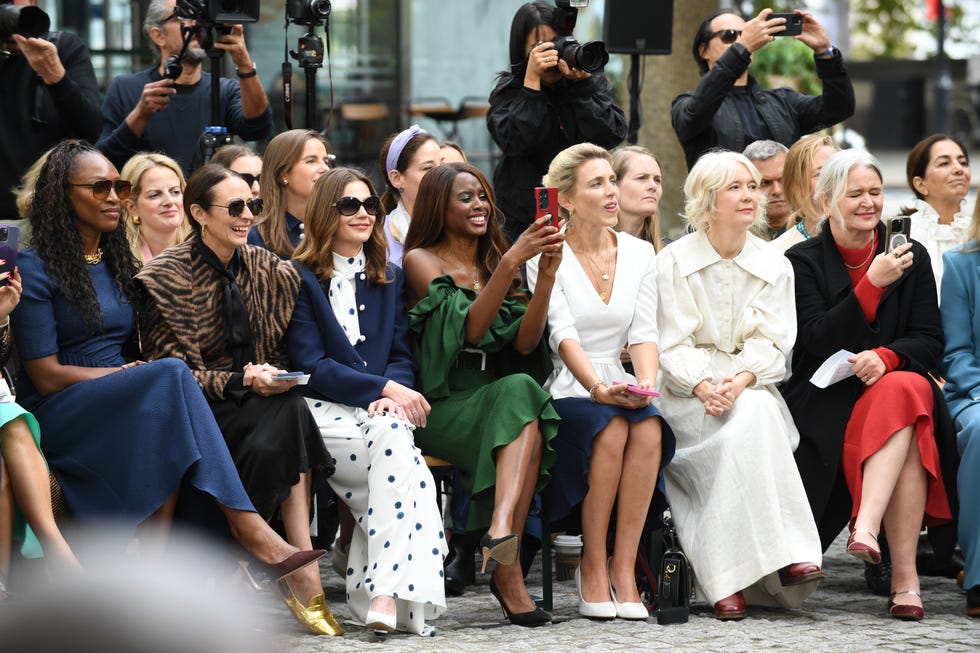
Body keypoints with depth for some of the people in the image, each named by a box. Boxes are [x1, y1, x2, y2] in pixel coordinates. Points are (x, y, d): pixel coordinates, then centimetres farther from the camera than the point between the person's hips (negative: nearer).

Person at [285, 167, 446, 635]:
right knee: (400, 461, -32)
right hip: (324, 410, -3)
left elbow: (401, 356, 13)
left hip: (382, 408, 3)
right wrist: (383, 387, -15)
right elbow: (311, 365, -6)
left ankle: (383, 594, -41)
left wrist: (393, 394, -11)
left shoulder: (389, 279, 20)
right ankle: (394, 595, -32)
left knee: (392, 435, -35)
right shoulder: (299, 277, 3)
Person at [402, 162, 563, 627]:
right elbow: (470, 327, -14)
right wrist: (510, 264, -24)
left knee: (522, 395, -32)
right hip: (441, 409, -4)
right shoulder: (421, 260, 3)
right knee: (520, 392, -33)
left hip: (496, 403, 4)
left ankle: (501, 531, -48)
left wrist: (546, 276, -8)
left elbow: (524, 343, 4)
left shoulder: (495, 263, 20)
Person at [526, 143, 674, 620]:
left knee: (649, 429, -31)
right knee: (611, 430, -34)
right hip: (565, 392, -3)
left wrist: (646, 384, -19)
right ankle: (592, 567, -22)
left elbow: (644, 332, 2)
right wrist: (598, 389, -31)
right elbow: (563, 333, -14)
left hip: (619, 389, 3)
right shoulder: (546, 254, -2)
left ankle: (623, 566, -26)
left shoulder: (638, 254, 11)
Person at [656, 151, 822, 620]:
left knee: (750, 419, -34)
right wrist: (704, 386, -23)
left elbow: (772, 344, 2)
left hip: (752, 386, 2)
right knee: (751, 423, -34)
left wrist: (741, 379, -20)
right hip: (688, 392, -2)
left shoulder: (775, 267, 11)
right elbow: (673, 344, -4)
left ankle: (729, 580, -40)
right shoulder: (673, 262, 3)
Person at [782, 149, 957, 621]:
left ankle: (866, 528, -47)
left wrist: (886, 356, -16)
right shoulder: (803, 261, 6)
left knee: (905, 393, -36)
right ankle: (904, 577, -41)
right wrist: (872, 284, -18)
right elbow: (817, 341, -8)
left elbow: (930, 342, 7)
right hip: (828, 397, -2)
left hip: (898, 383, 2)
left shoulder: (911, 258, 13)